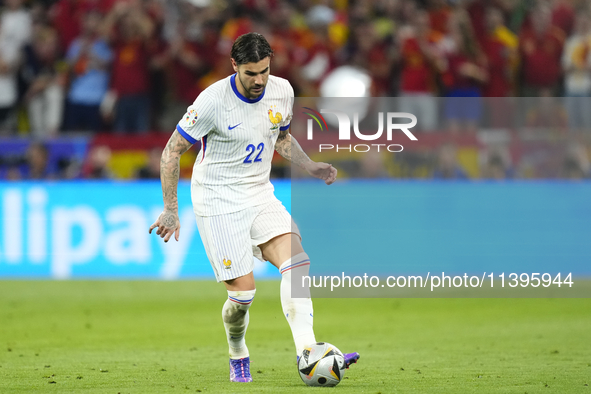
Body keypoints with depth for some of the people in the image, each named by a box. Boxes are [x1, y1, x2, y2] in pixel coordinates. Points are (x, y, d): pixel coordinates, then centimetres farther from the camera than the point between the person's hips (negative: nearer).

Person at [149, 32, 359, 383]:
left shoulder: (282, 91, -2)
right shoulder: (213, 101, -18)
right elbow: (172, 152, -10)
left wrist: (310, 166, 3)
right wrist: (171, 210, -12)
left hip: (260, 195, 5)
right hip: (218, 202, -5)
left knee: (297, 261, -18)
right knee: (243, 291, -10)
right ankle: (238, 358, 19)